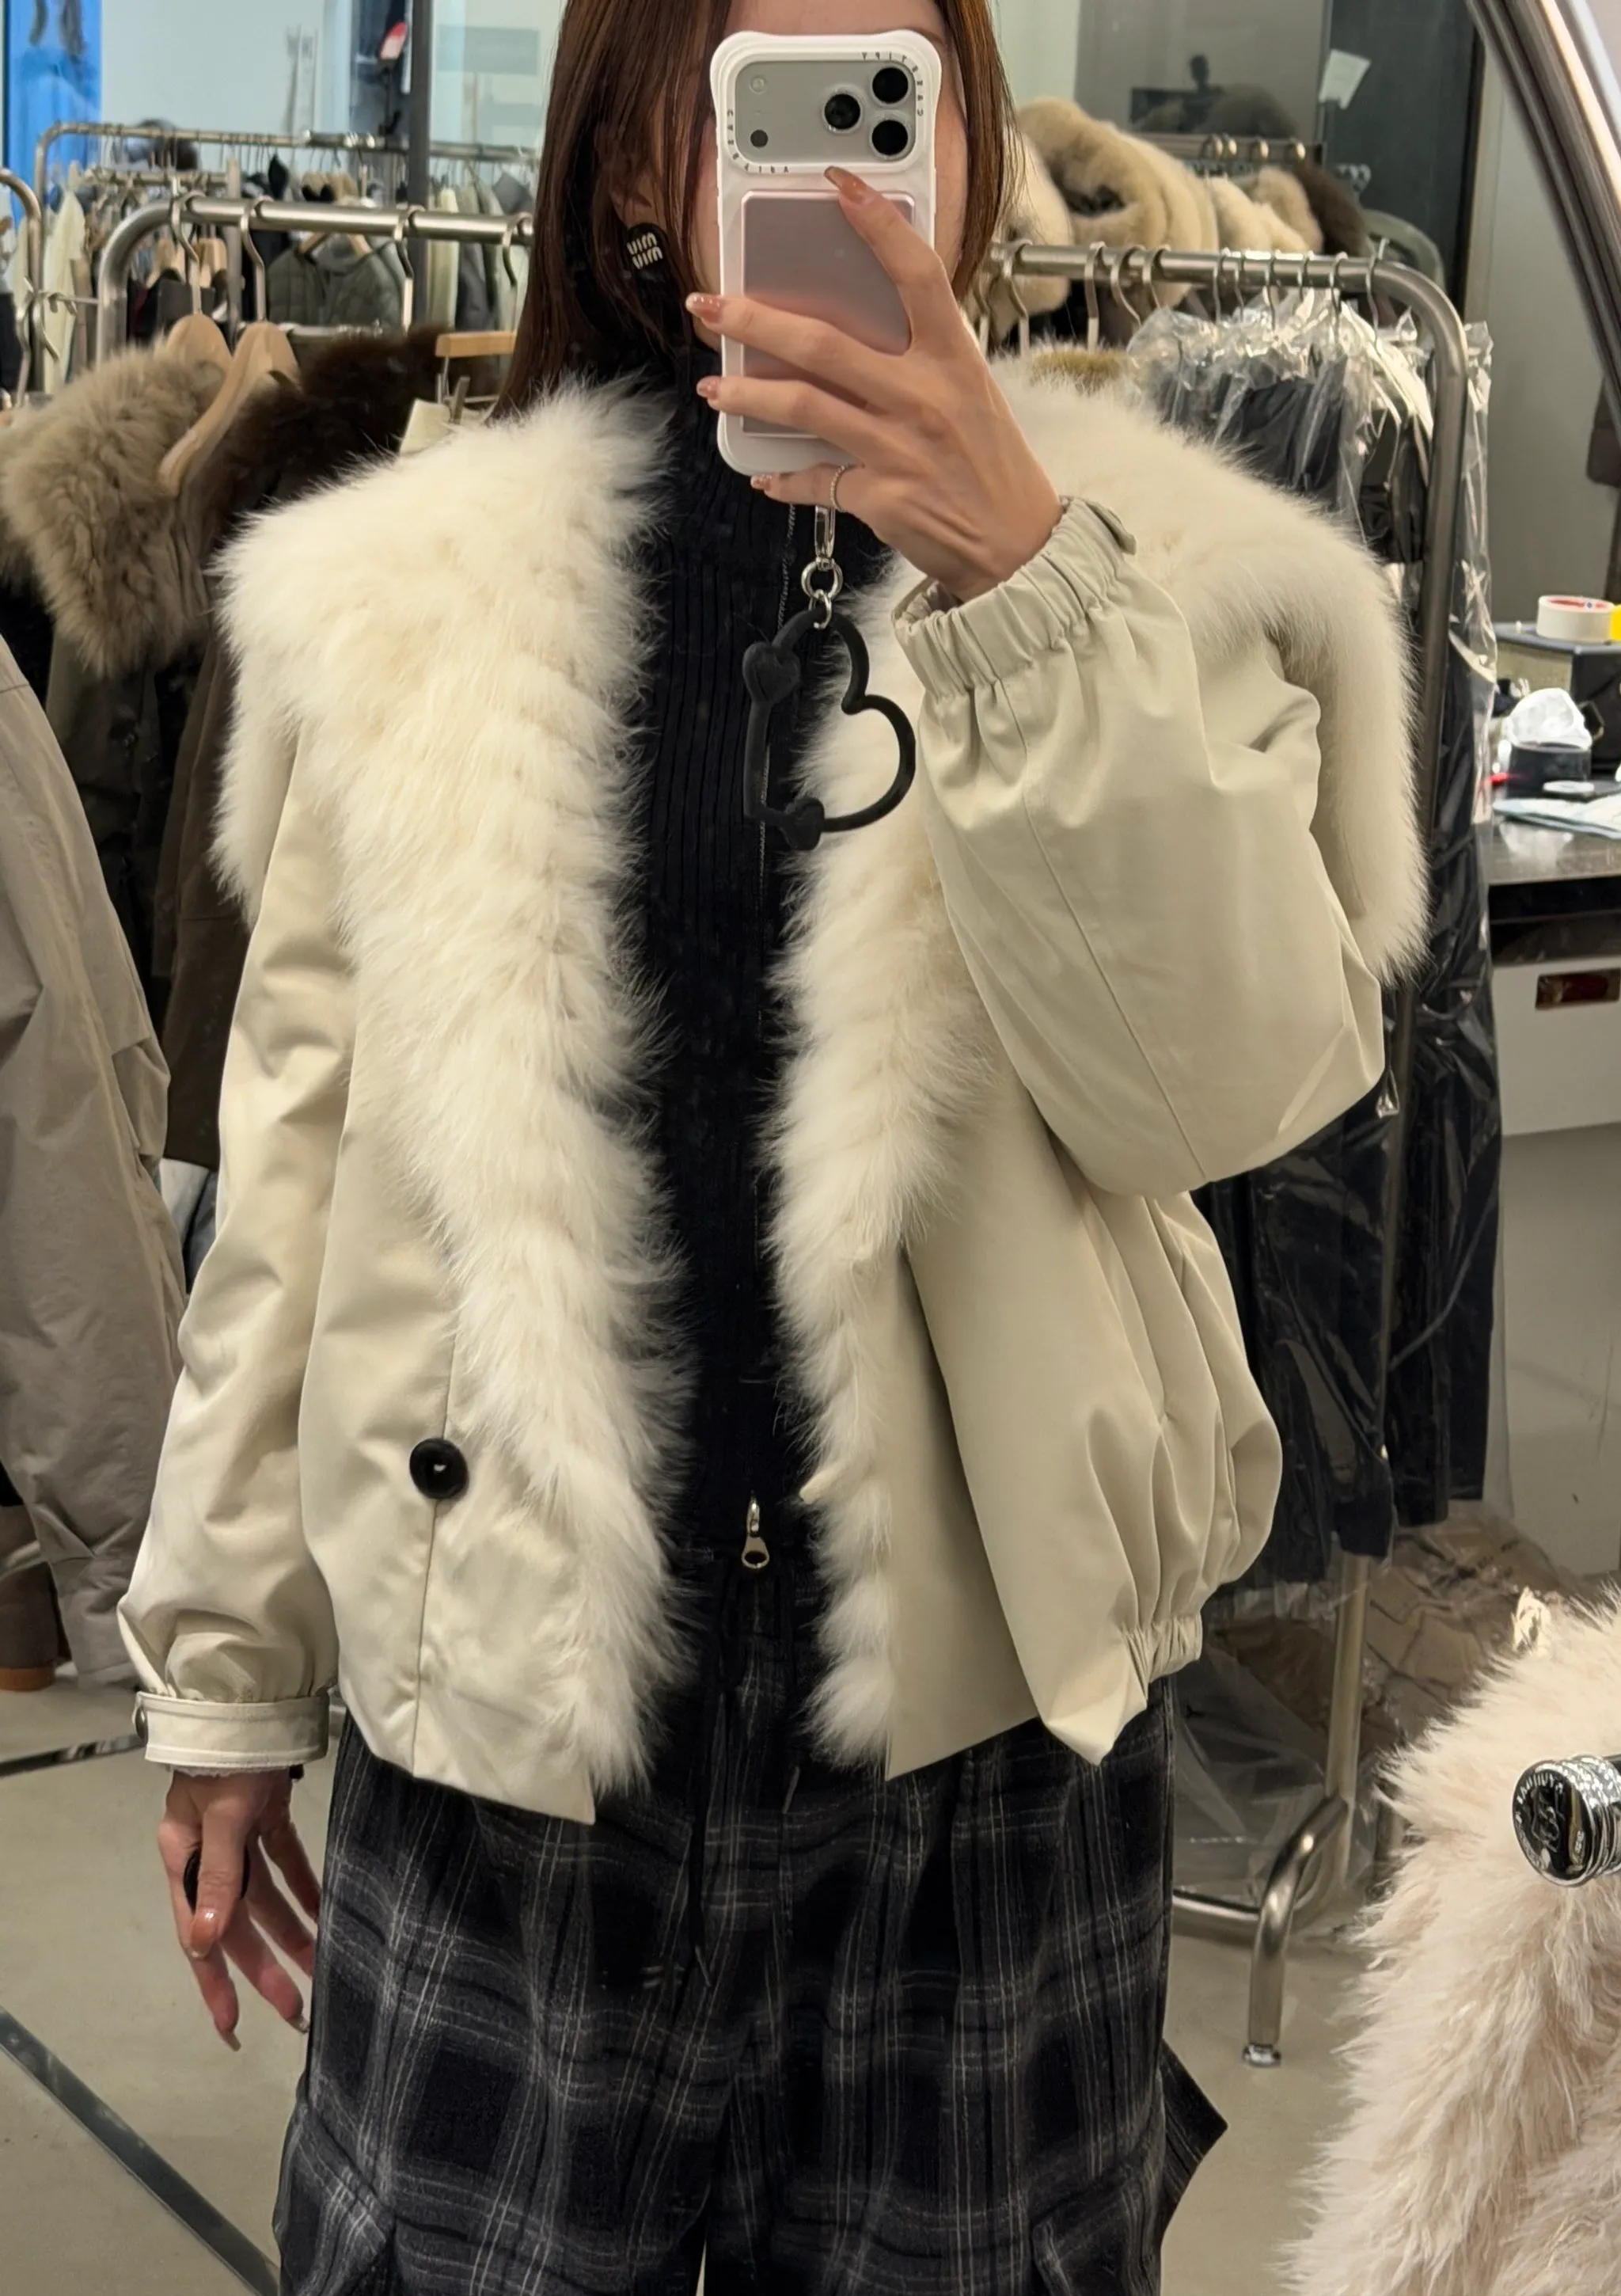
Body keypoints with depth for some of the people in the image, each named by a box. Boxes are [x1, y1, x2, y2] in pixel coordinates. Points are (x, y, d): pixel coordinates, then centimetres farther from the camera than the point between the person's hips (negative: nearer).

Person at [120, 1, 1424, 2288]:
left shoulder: (1151, 573, 1)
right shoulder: (407, 593, 2)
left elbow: (1221, 1087, -12)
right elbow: (301, 1155, 7)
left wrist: (1029, 589, -22)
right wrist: (228, 1670, 11)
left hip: (985, 1697, 0)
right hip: (508, 1668, 1)